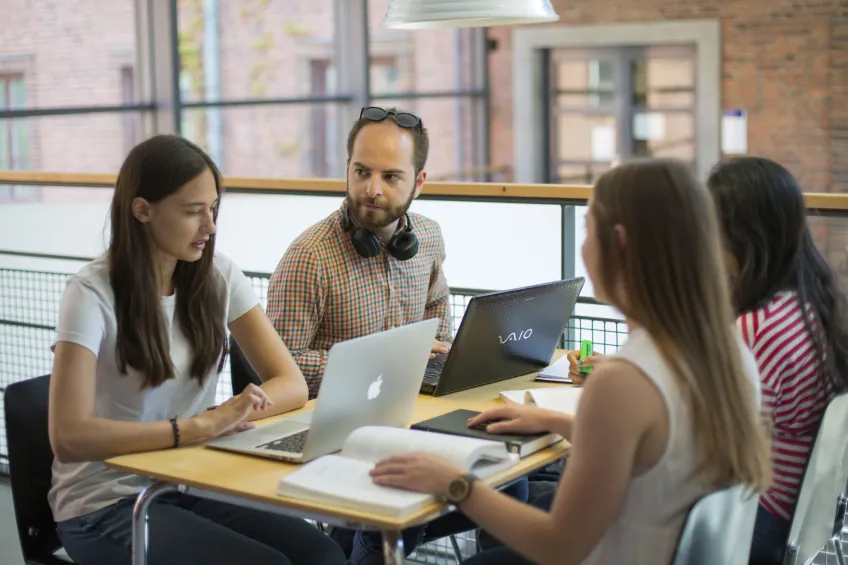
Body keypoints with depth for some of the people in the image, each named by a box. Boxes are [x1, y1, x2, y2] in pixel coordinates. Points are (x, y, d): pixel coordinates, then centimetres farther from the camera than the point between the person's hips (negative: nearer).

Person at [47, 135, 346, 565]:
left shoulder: (218, 277, 0)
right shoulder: (92, 294, -16)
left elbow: (292, 385, -3)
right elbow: (69, 437, -26)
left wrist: (226, 415, -22)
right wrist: (200, 426, -32)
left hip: (190, 487, 5)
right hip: (106, 505, -5)